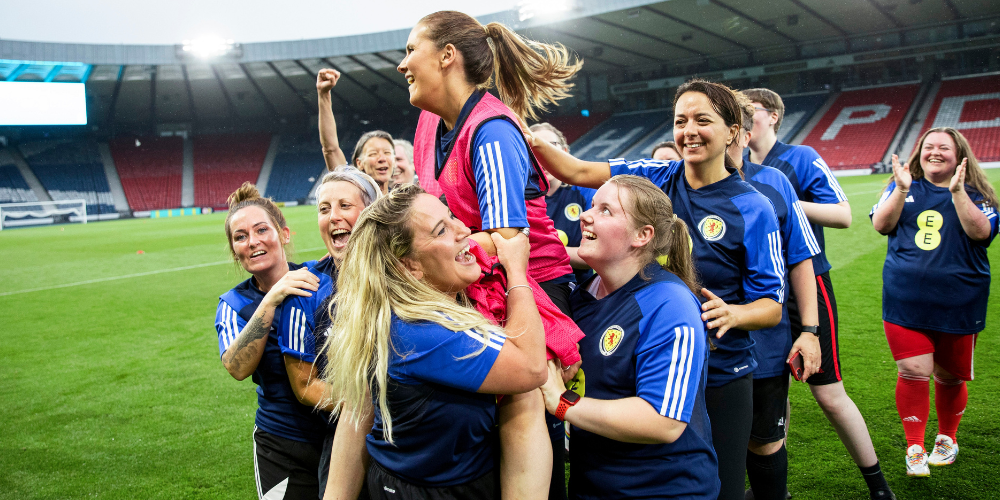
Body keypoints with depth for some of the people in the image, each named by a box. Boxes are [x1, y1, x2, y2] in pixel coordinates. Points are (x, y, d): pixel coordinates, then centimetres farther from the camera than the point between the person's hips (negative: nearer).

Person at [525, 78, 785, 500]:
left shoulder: (752, 208, -9)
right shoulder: (654, 178, -1)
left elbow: (771, 307, -8)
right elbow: (577, 172, -6)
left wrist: (732, 313, -28)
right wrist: (531, 140, -22)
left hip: (719, 379, -2)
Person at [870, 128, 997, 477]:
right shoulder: (903, 187, 7)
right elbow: (881, 225, -6)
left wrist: (956, 191, -24)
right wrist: (902, 189, -19)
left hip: (957, 303, 0)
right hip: (906, 301, 0)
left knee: (949, 376, 12)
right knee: (913, 372, -7)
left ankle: (947, 439, 36)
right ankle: (915, 448, 8)